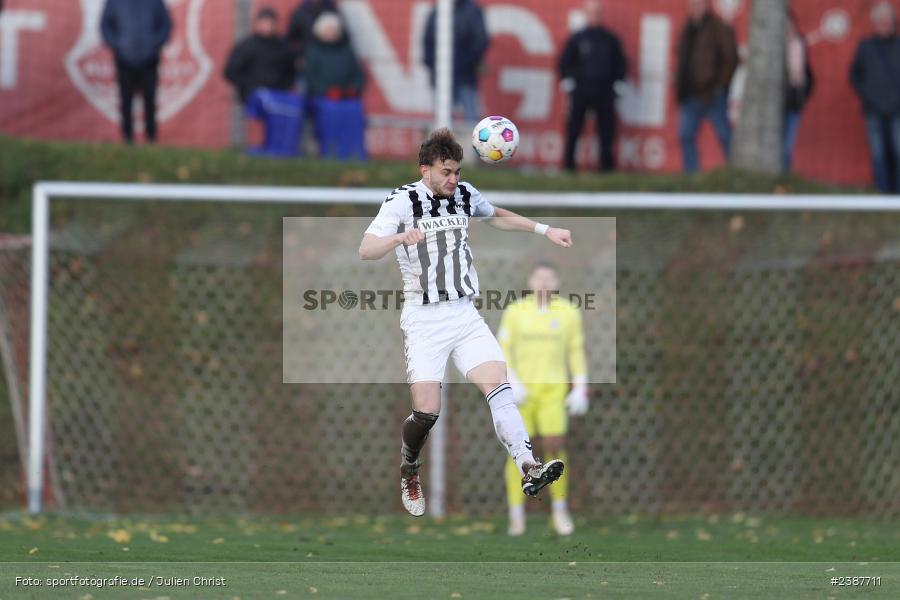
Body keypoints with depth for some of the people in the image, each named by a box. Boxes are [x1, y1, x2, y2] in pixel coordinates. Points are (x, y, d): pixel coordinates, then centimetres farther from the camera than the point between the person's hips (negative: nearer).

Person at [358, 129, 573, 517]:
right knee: (427, 410, -11)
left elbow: (497, 216, 30)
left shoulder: (464, 194, 8)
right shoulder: (402, 201, -7)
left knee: (498, 386, -16)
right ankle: (408, 468, 19)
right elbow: (365, 251, -17)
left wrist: (545, 230, 22)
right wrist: (400, 237, -35)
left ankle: (528, 469, -29)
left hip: (465, 314, 4)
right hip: (424, 319, -4)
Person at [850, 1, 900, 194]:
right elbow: (855, 75, 15)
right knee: (879, 154, 0)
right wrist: (865, 96, 3)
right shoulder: (865, 46, 7)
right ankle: (883, 189, 3)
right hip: (874, 111, 1)